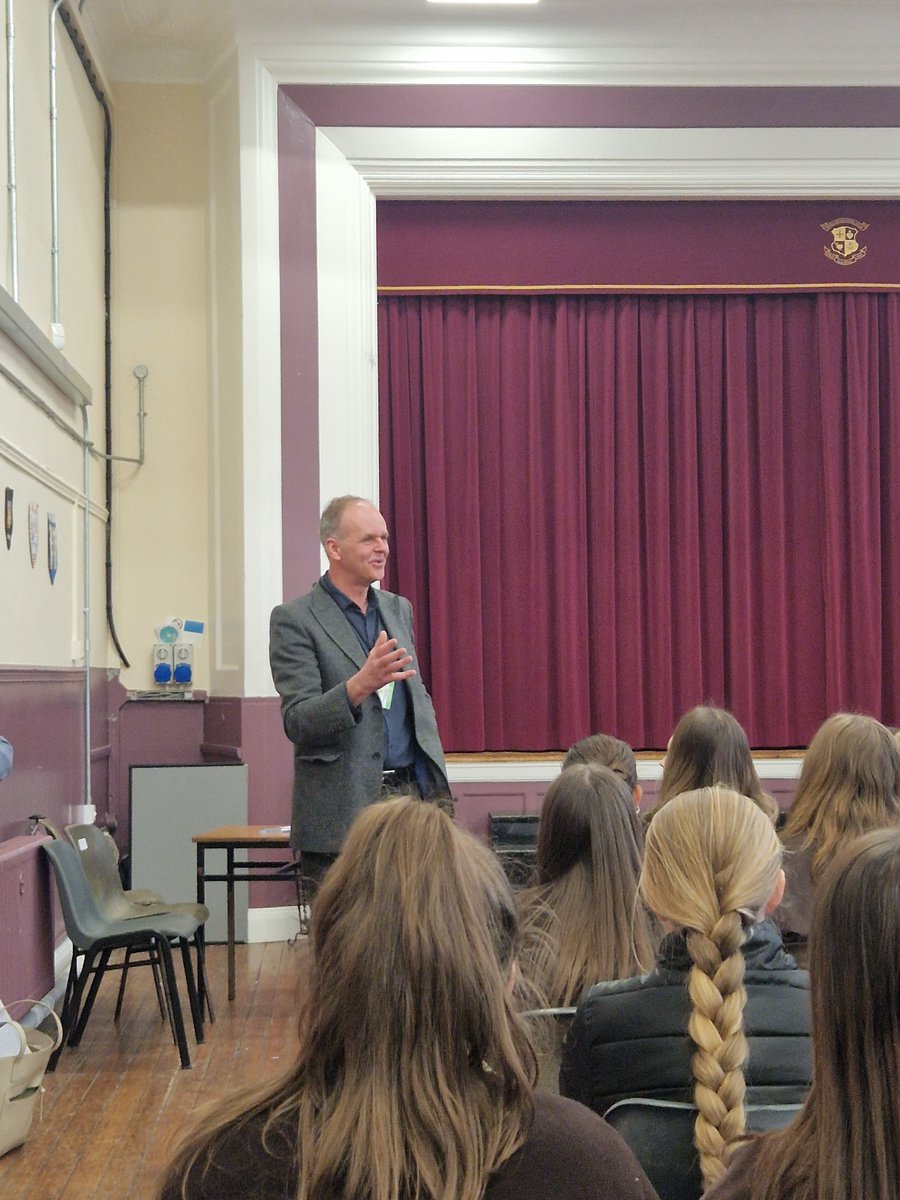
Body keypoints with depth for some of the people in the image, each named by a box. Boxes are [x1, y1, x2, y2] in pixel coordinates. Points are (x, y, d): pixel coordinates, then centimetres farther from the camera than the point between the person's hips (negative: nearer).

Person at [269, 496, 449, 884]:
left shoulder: (399, 608, 16)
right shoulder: (295, 619, -5)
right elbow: (297, 722, -13)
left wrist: (433, 771, 12)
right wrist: (360, 685, -29)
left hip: (412, 793, 6)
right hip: (343, 812, -5)